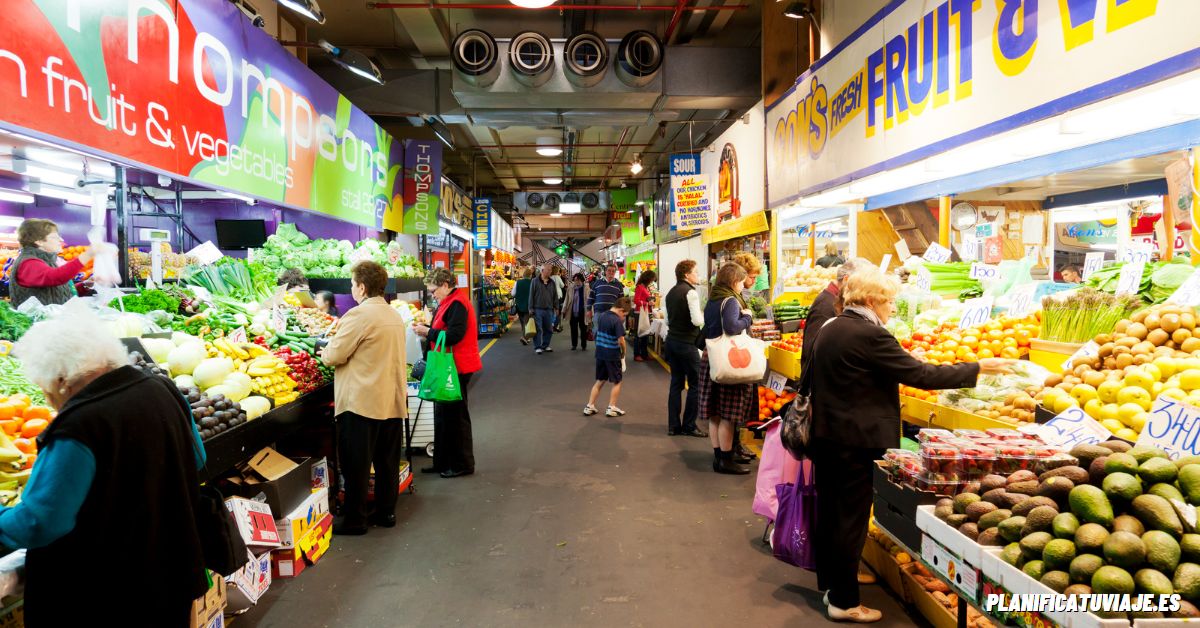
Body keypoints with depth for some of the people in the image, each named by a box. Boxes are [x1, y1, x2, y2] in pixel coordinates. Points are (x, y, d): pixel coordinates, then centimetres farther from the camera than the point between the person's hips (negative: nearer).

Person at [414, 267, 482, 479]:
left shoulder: (457, 304, -18)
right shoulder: (450, 301, 16)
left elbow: (454, 335, -26)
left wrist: (428, 332, -16)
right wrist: (428, 331, 3)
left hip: (457, 367, -11)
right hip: (449, 366, 11)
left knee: (456, 416, -1)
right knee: (443, 414, 16)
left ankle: (462, 464, 10)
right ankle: (443, 462, 25)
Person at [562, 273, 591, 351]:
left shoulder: (587, 288, -8)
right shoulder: (570, 287, 1)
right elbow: (566, 299, 7)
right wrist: (564, 310, 7)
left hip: (583, 313, -2)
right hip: (573, 312, 2)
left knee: (583, 330, 9)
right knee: (573, 329, 11)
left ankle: (584, 345, 21)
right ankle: (574, 344, 24)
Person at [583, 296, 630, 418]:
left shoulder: (601, 316, 4)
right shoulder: (617, 321, -19)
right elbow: (621, 340, -21)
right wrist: (623, 353, -3)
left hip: (600, 353, 7)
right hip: (613, 355, -7)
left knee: (600, 381, 17)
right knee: (617, 382, 11)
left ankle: (589, 407, 16)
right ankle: (612, 408, 13)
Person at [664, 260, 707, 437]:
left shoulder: (671, 293, 13)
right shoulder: (691, 292, -13)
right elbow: (697, 321, -19)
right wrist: (705, 315, -2)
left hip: (671, 341, 8)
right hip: (686, 343, -8)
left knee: (676, 383, 12)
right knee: (695, 385, 2)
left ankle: (673, 426, 13)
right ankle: (689, 426, 5)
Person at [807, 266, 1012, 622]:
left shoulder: (829, 330, 9)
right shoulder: (870, 335, -19)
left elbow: (810, 381, 18)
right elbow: (920, 374, -18)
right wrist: (977, 368, -10)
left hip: (825, 435, 9)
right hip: (856, 442, -9)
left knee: (829, 512, 17)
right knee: (851, 520, 1)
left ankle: (828, 583, 31)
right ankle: (844, 601, 10)